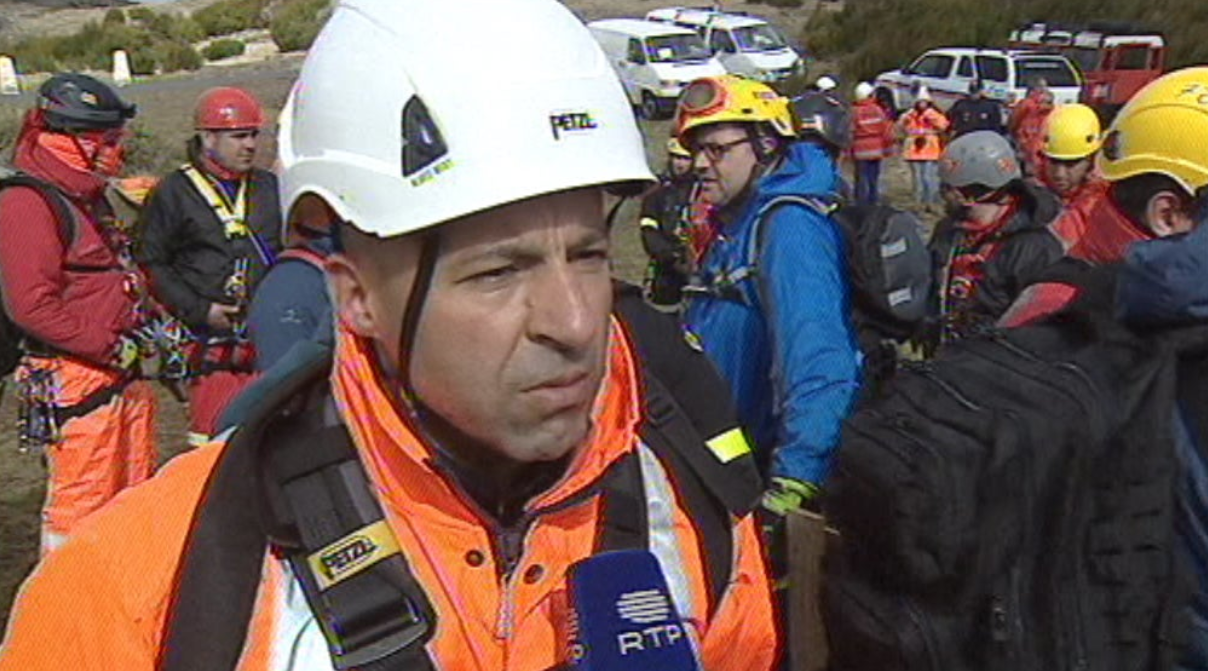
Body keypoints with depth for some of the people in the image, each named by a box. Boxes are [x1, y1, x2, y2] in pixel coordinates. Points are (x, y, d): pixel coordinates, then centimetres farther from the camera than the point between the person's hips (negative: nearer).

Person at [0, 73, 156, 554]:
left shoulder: (87, 196, 16)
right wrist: (110, 346, -21)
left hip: (121, 373, 10)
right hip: (73, 381, -10)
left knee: (135, 493, 19)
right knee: (80, 500, -3)